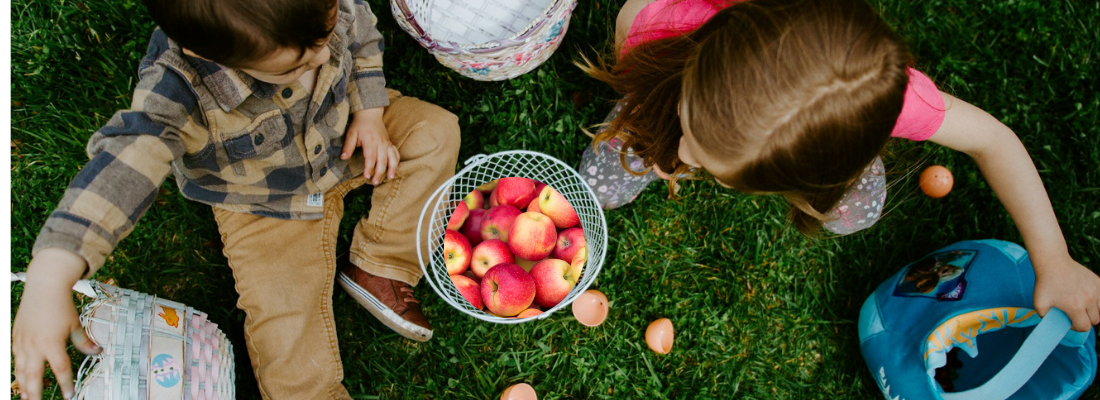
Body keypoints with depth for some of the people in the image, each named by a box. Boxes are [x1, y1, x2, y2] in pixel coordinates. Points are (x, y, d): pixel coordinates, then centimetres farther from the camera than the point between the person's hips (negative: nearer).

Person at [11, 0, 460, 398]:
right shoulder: (178, 91, -40)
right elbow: (125, 161, -50)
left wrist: (369, 111, -14)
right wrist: (49, 279, -60)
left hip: (344, 139, 5)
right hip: (267, 206, -4)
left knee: (436, 130, -7)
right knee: (283, 315, -13)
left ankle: (379, 271, -8)